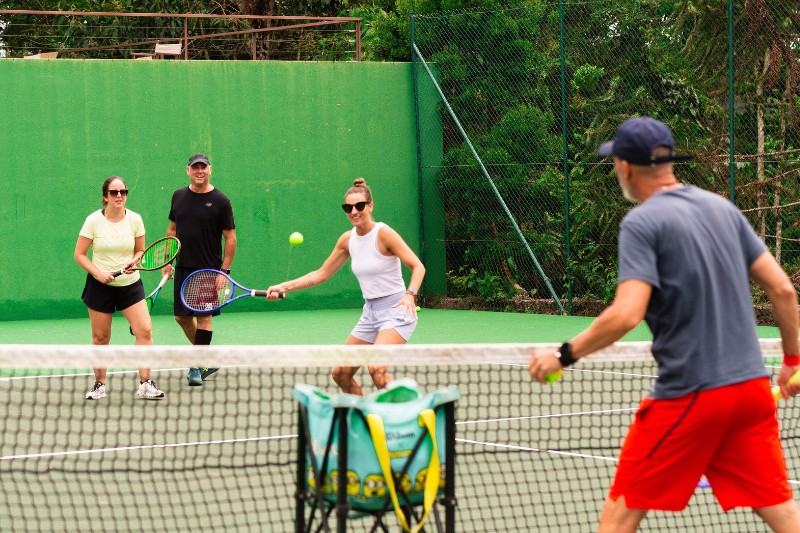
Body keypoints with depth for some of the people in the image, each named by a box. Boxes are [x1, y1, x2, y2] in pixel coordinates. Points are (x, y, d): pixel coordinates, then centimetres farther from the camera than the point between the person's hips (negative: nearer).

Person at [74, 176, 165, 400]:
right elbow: (79, 254, -3)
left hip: (130, 284, 1)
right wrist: (98, 273, -17)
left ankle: (145, 384, -7)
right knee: (100, 337, 5)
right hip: (100, 286, -1)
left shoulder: (135, 219, -2)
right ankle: (99, 385, 22)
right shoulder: (93, 221, -8)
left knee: (145, 330, -14)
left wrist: (133, 262, -12)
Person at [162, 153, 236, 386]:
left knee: (204, 317, -5)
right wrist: (167, 261, 11)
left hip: (209, 270, -5)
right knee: (182, 317, 8)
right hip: (183, 268, 5)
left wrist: (224, 271, -13)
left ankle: (197, 367, 0)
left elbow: (230, 238, -6)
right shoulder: (179, 196, 8)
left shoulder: (220, 201, -7)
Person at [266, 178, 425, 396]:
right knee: (340, 373, 4)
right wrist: (284, 287, 7)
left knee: (376, 369, -27)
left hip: (396, 311, -7)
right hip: (370, 313, 7)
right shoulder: (348, 239, 6)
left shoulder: (383, 234, -13)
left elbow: (417, 266, -14)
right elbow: (322, 274, 15)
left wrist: (410, 294, -32)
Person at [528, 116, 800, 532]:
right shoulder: (722, 207, 10)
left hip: (689, 395, -6)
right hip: (752, 386, 6)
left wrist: (564, 355, -10)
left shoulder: (642, 223, -9)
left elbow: (626, 315, -21)